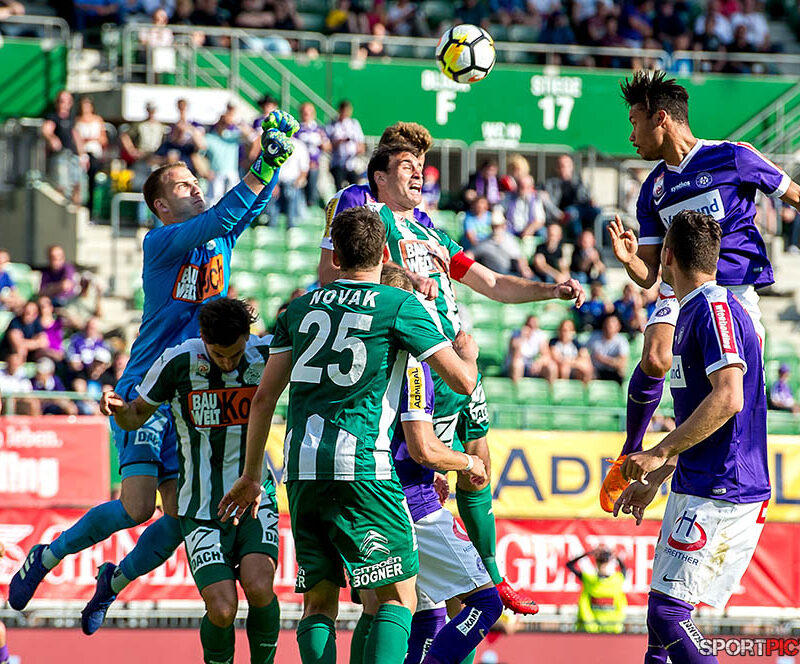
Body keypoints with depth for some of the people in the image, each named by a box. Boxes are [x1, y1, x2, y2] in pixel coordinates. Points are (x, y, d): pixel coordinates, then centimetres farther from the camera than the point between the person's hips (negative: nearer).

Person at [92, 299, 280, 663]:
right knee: (222, 609, -15)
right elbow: (136, 417, 3)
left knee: (258, 588, -24)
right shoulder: (178, 362, -10)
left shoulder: (266, 356, -6)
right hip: (201, 507, -1)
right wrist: (119, 409, -20)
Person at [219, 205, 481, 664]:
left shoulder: (302, 306, 16)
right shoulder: (400, 305, 2)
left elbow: (265, 397, 16)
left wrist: (251, 476, 23)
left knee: (319, 604, 12)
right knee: (399, 597, 0)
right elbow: (463, 381, -1)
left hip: (302, 471, 5)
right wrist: (468, 351, 23)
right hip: (363, 466, -5)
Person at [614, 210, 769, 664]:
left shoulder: (715, 308, -13)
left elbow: (728, 398, -24)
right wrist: (652, 481, 27)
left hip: (723, 494, -10)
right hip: (695, 490, 10)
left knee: (667, 613, -17)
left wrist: (659, 453, -20)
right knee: (663, 613, 10)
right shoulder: (693, 311, 20)